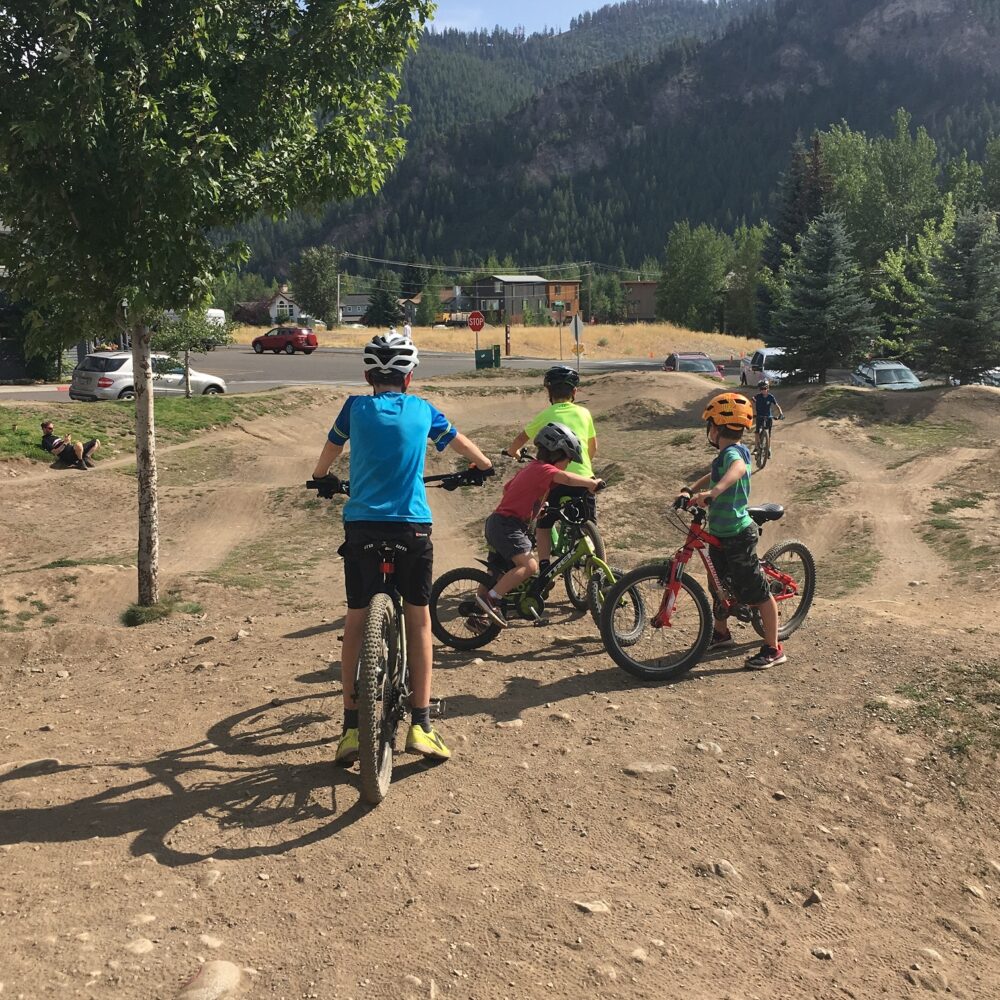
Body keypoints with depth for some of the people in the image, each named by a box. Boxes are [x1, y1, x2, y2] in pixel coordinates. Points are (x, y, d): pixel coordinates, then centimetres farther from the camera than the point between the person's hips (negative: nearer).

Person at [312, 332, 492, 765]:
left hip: (361, 525, 0)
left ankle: (351, 727, 10)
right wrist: (485, 465, 46)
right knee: (418, 619, 11)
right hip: (413, 526, 0)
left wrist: (320, 478, 45)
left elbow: (330, 450, 23)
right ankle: (420, 724, 10)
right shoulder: (422, 410, 8)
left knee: (356, 620, 9)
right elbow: (461, 442, 26)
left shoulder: (356, 407, 6)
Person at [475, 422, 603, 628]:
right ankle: (491, 598, -19)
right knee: (529, 565, -21)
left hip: (497, 521, 11)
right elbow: (567, 478, -32)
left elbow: (507, 488, 27)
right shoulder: (543, 469, -14)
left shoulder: (532, 468, 17)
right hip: (507, 524, -11)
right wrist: (591, 483, -22)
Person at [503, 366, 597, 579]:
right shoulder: (584, 413, 9)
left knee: (543, 525, 16)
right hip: (584, 479, 2)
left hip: (555, 479, -2)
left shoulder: (545, 415, 2)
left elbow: (519, 441, 9)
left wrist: (512, 452, 31)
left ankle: (544, 571, 7)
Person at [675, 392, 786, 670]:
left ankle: (773, 649, 7)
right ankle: (721, 633, 40)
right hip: (721, 533, 10)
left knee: (757, 592, -1)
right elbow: (713, 476, 24)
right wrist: (690, 489, 9)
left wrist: (713, 492, -60)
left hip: (737, 535, -10)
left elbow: (738, 469, -45)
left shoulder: (732, 453, -21)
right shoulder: (729, 454, 10)